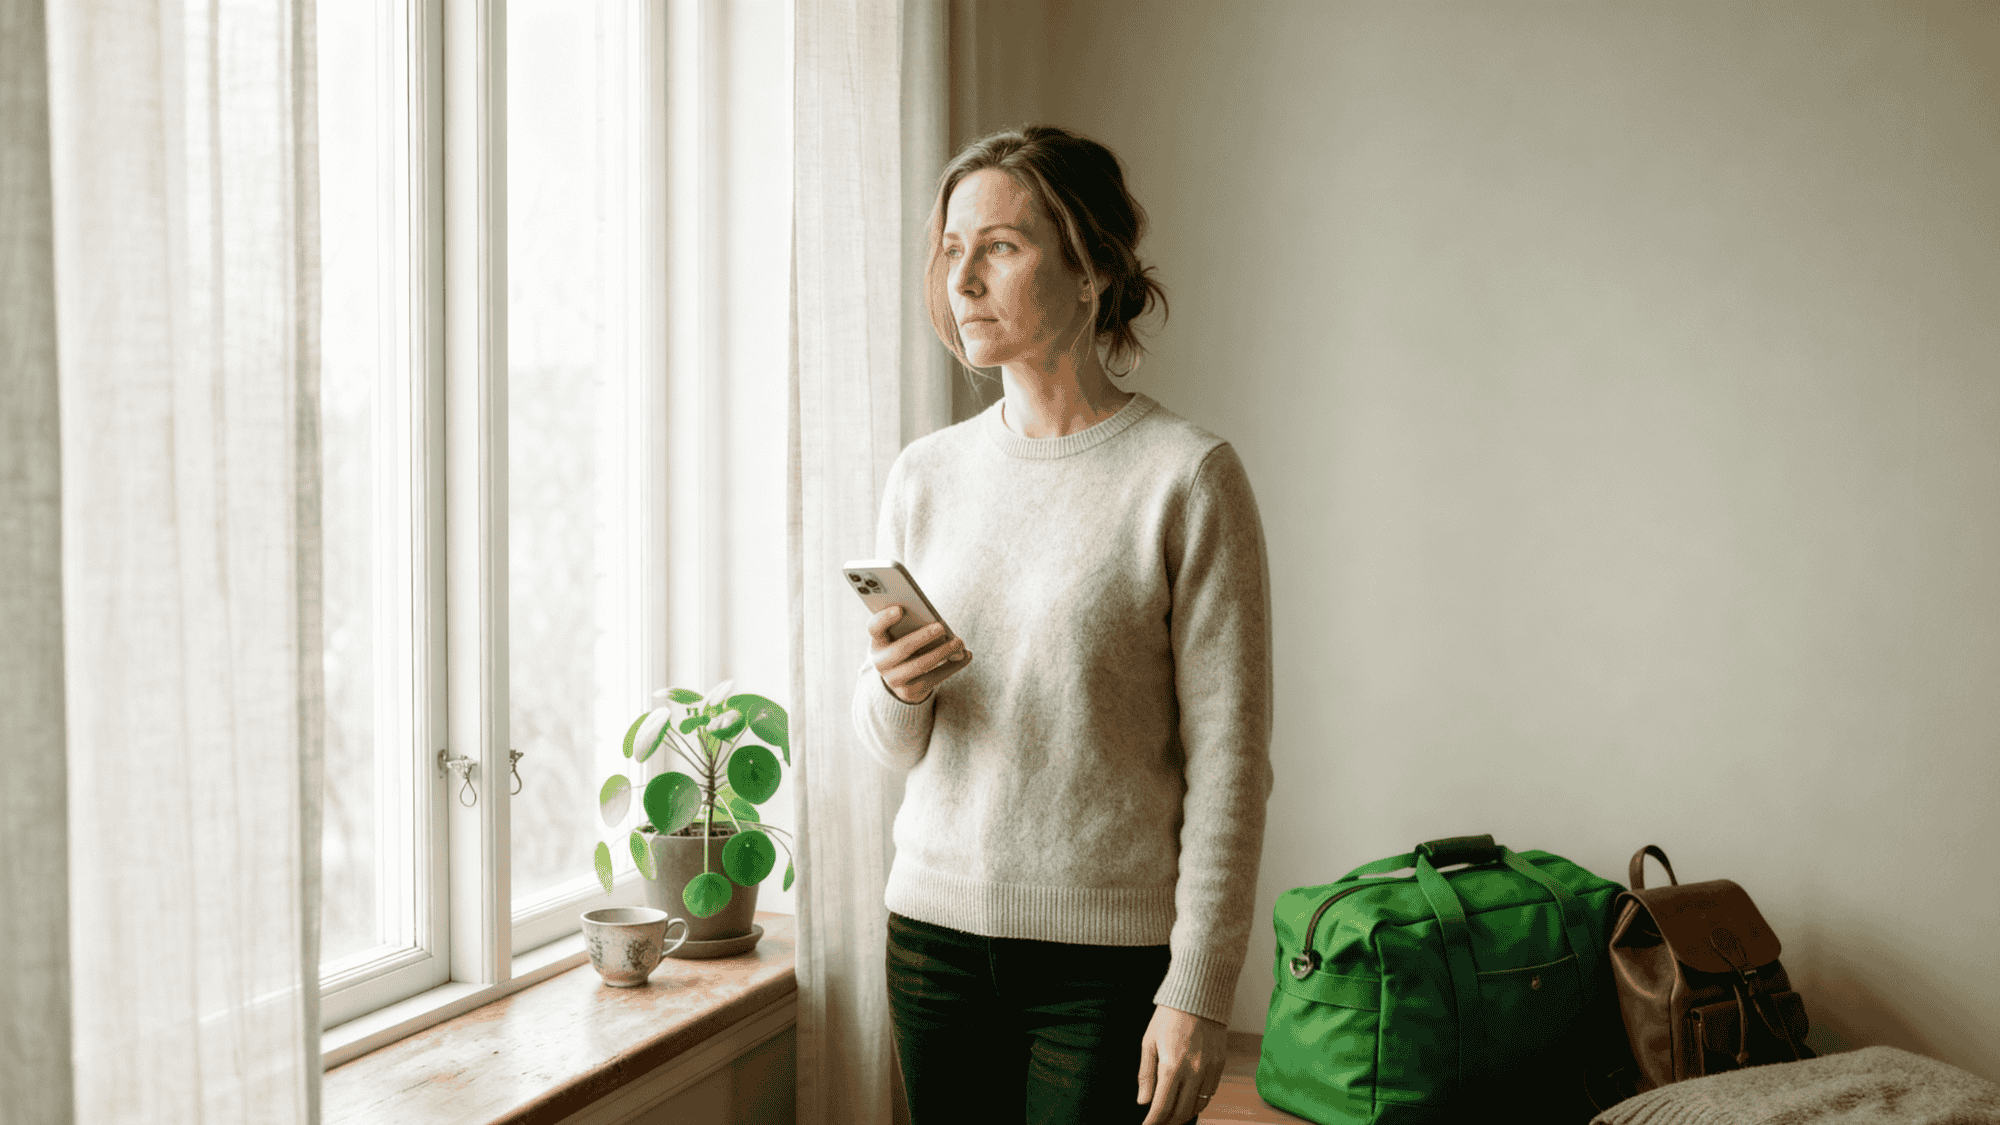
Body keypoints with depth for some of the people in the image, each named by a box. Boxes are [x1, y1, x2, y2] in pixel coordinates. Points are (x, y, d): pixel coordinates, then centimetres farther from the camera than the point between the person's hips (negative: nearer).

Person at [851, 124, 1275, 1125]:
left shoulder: (1188, 476, -9)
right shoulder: (926, 473, 6)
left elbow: (1228, 760, -10)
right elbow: (892, 744, 11)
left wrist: (1200, 992, -12)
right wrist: (895, 688, -11)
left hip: (1113, 950, -4)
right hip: (936, 922, 4)